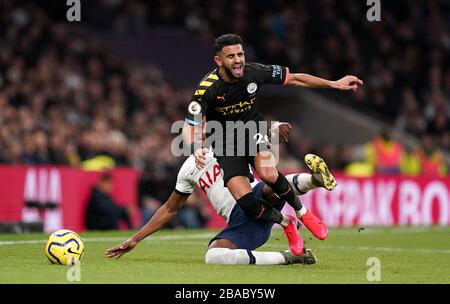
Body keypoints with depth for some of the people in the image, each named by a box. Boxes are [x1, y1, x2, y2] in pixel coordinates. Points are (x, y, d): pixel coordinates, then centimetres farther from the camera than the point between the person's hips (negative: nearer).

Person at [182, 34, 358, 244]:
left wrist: (335, 84, -1)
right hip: (226, 144, -1)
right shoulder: (207, 89, -24)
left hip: (253, 132, 1)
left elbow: (295, 79, -2)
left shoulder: (254, 73, -16)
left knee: (268, 173, -32)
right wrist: (195, 148, -48)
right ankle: (286, 224, 8)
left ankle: (302, 213, -5)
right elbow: (189, 126, -25)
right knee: (246, 202, -21)